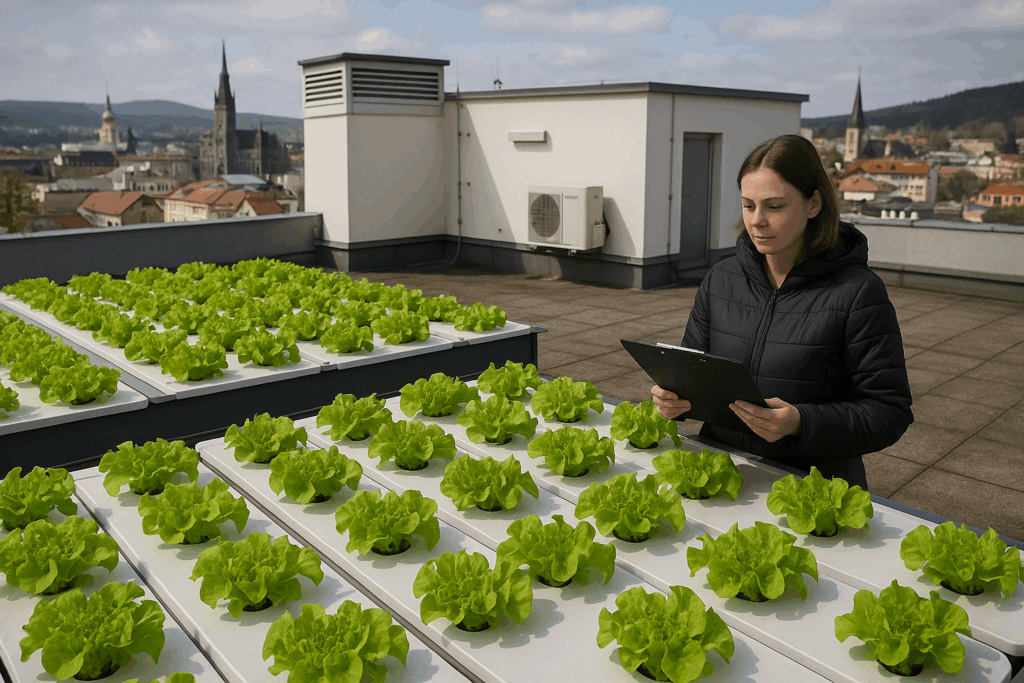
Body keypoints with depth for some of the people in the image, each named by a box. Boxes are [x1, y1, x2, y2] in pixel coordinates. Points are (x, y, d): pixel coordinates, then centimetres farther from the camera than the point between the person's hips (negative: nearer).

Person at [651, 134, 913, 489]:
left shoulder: (858, 292, -7)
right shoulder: (719, 279, 8)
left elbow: (889, 412, -8)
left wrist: (801, 424, -23)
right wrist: (672, 396, -6)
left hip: (816, 482, -3)